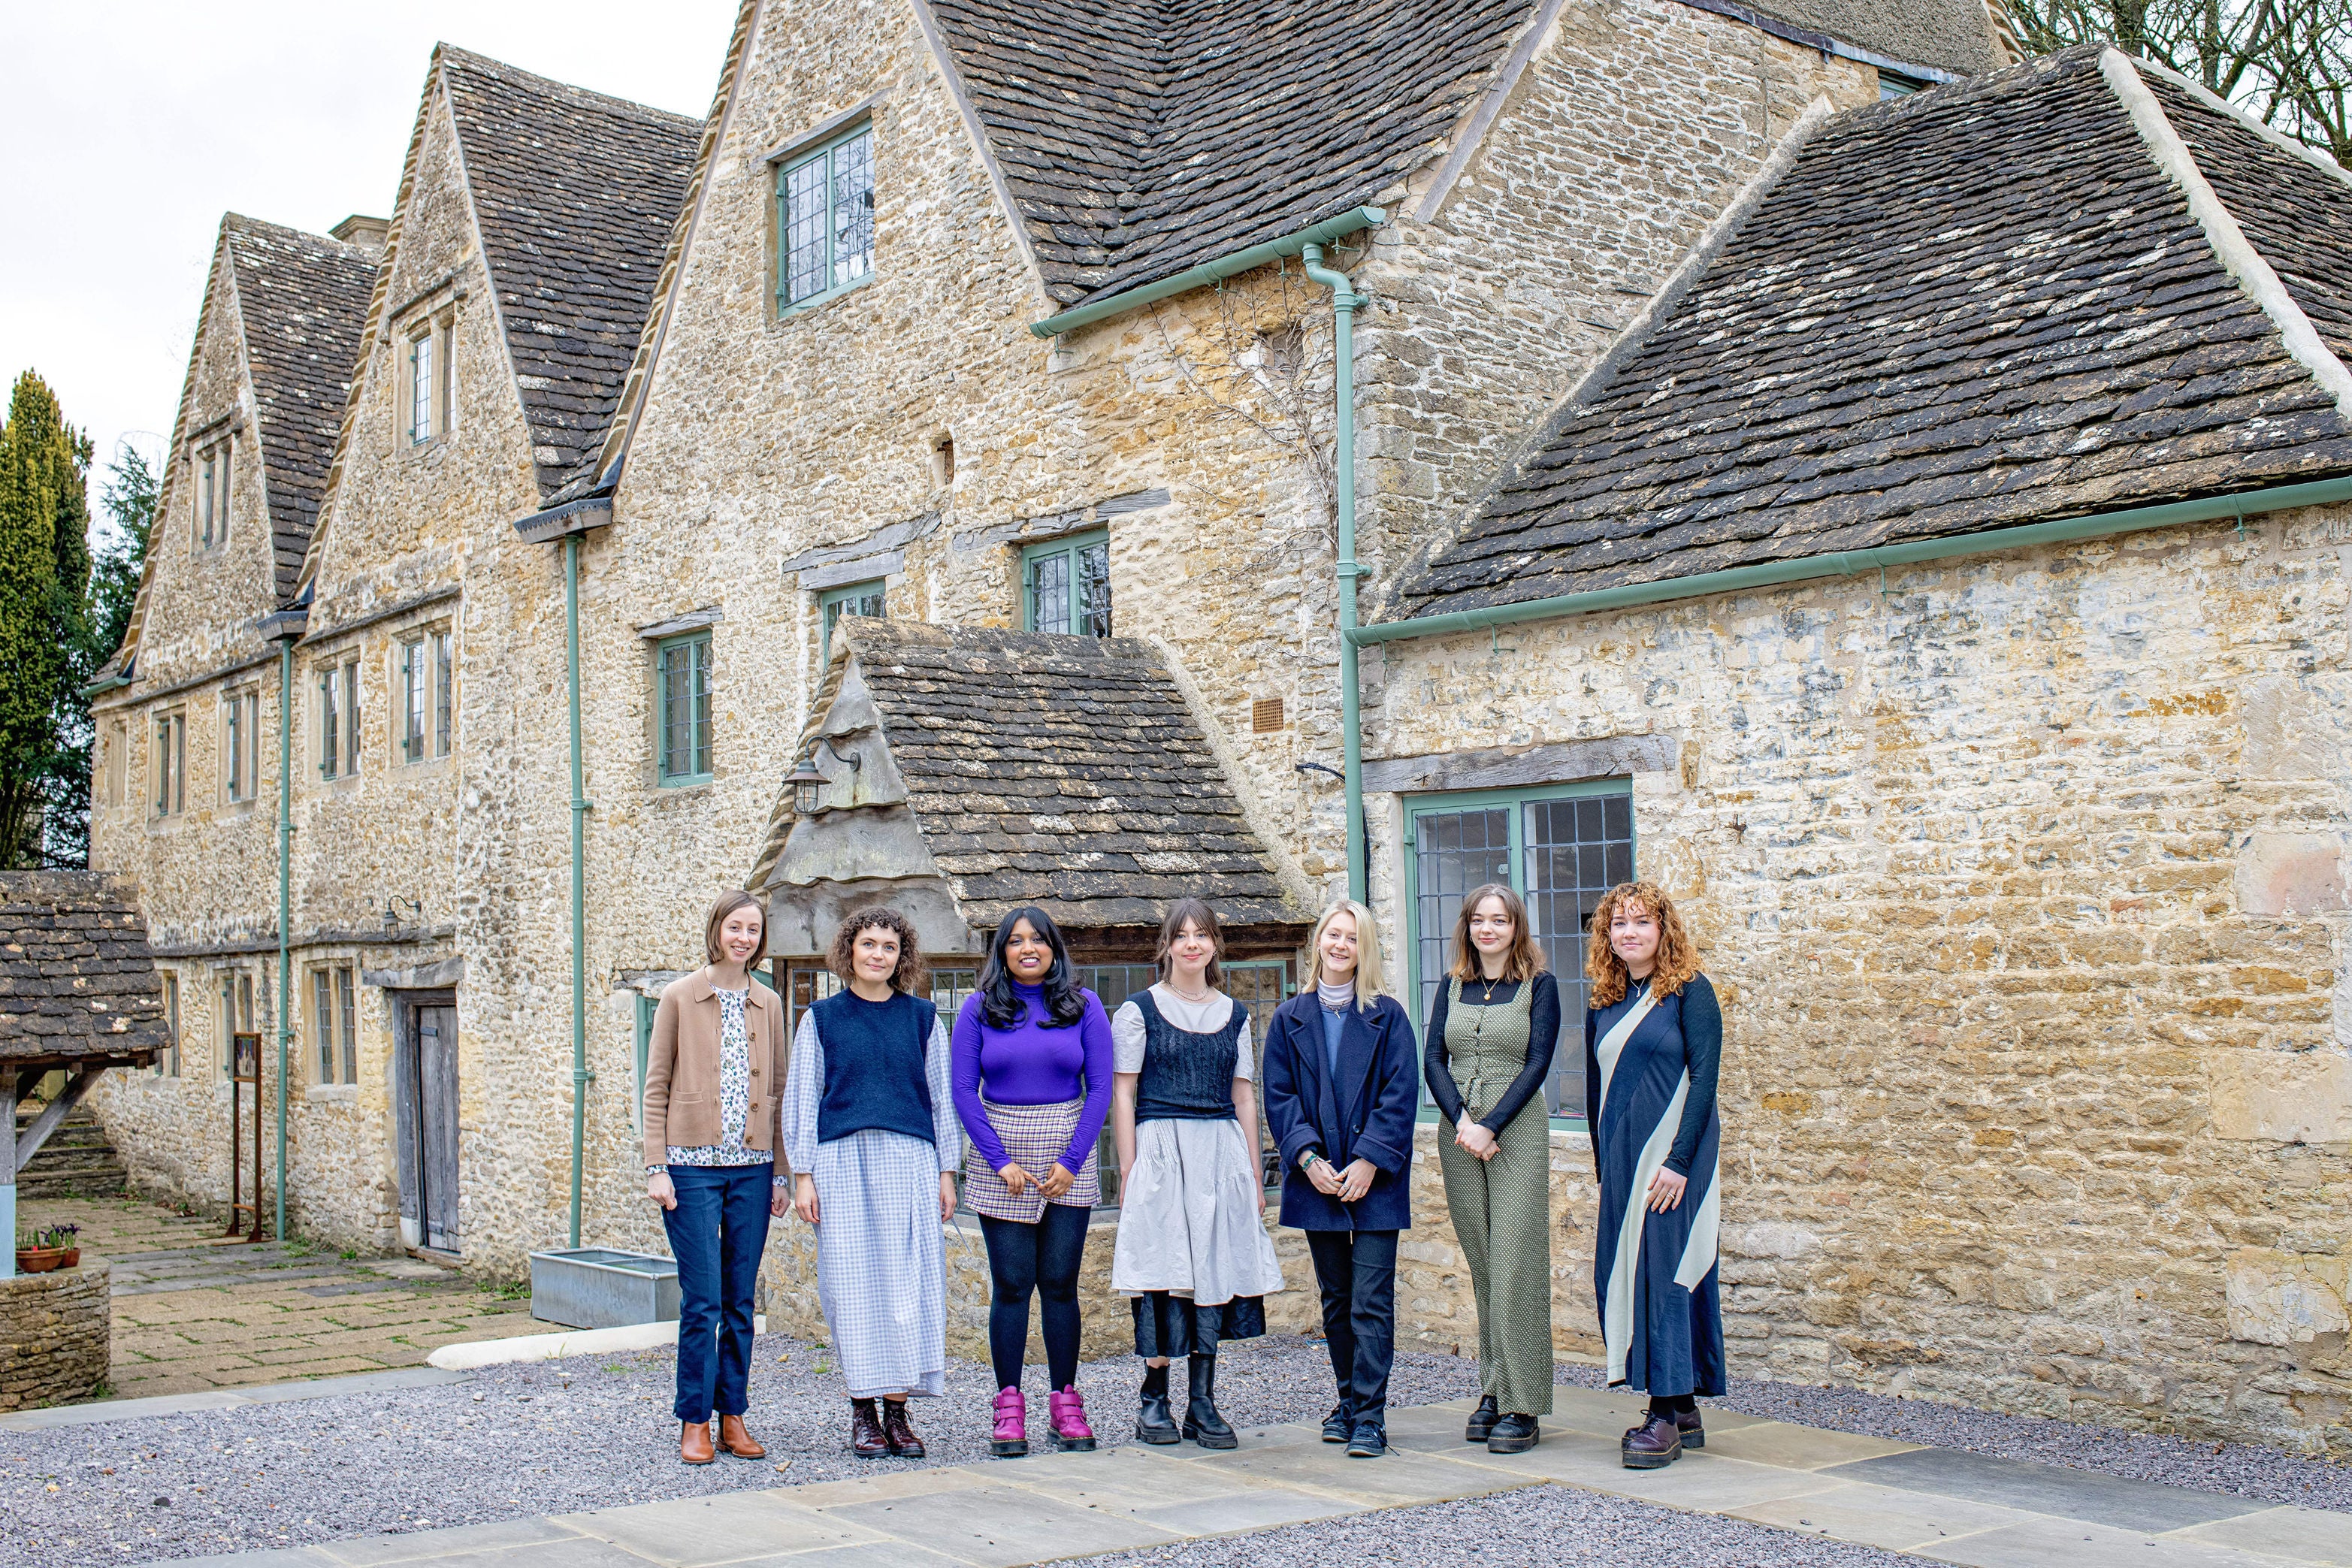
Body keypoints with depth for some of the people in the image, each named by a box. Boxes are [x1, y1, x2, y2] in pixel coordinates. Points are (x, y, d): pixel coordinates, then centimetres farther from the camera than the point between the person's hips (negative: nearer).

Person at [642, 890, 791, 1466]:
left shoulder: (768, 1005, 11)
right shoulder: (680, 997, 1)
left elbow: (777, 1090, 14)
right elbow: (656, 1087, 1)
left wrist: (779, 1172, 9)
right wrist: (655, 1166, -6)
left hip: (752, 1168, 3)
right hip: (693, 1165, -3)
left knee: (740, 1300, 6)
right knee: (702, 1300, -5)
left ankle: (733, 1417, 15)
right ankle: (694, 1422, 6)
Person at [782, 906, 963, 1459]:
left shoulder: (922, 1017, 10)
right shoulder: (822, 1018, 8)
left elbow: (942, 1096, 12)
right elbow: (801, 1098, 7)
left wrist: (946, 1171, 6)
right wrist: (802, 1175, 0)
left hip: (908, 1162, 1)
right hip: (842, 1162, -1)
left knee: (908, 1281, -3)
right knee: (853, 1283, 0)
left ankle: (897, 1409, 4)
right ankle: (863, 1411, 8)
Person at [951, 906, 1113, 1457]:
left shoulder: (1083, 1005, 4)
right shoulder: (980, 1009, 3)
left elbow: (1100, 1088, 2)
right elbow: (963, 1090, 0)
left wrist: (1072, 1161, -7)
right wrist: (1001, 1160, -8)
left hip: (1067, 1156, 0)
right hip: (999, 1154, 0)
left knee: (1060, 1283, 2)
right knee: (1011, 1284, -1)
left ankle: (1065, 1404, 11)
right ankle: (1009, 1409, 5)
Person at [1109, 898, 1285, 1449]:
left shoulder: (1234, 1015, 13)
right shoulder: (1140, 1009, 1)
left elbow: (1244, 1098, 15)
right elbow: (1122, 1094, -1)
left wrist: (1255, 1174, 10)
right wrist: (1128, 1171, -8)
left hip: (1222, 1154, 4)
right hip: (1161, 1151, -4)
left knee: (1215, 1271, 3)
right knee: (1164, 1275, -5)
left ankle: (1203, 1404, 10)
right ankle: (1154, 1401, 5)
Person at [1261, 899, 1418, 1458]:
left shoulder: (1387, 1017, 1)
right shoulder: (1290, 1019, 7)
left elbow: (1401, 1096, -5)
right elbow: (1279, 1097, 3)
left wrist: (1369, 1161, -14)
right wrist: (1308, 1157, -10)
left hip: (1374, 1179, -3)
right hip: (1317, 1178, 3)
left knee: (1371, 1300, -7)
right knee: (1336, 1298, 12)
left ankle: (1370, 1416, -5)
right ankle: (1348, 1399, 24)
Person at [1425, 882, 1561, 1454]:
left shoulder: (1538, 985, 0)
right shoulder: (1453, 985, 11)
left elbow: (1537, 1063, -7)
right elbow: (1433, 1058, 5)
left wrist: (1490, 1127, -14)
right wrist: (1460, 1121, -10)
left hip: (1517, 1133, -4)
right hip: (1459, 1136, 4)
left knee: (1515, 1266, -7)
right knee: (1481, 1268, 8)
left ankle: (1521, 1406, -4)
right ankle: (1492, 1391, 15)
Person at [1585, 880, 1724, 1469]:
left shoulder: (1690, 992, -6)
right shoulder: (1604, 1003, 12)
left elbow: (1703, 1079, -12)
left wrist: (1678, 1161, -18)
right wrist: (1602, 1165, 12)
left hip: (1672, 1155, -6)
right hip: (1621, 1160, 7)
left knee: (1667, 1269, -7)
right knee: (1623, 1273, 6)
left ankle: (1668, 1416, -1)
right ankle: (1683, 1412, 15)